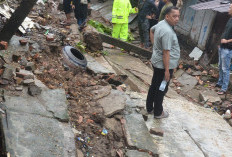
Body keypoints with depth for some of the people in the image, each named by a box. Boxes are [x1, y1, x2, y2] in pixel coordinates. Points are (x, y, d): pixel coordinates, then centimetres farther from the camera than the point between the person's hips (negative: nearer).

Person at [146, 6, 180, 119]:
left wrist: (154, 43, 20)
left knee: (154, 86, 21)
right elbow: (166, 52, -28)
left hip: (156, 62, 9)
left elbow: (151, 30, 25)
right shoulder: (167, 32, -28)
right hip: (164, 65, -9)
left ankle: (149, 107, 36)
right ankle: (158, 112, 23)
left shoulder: (161, 23, 3)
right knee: (161, 89, 7)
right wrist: (167, 70, -23)